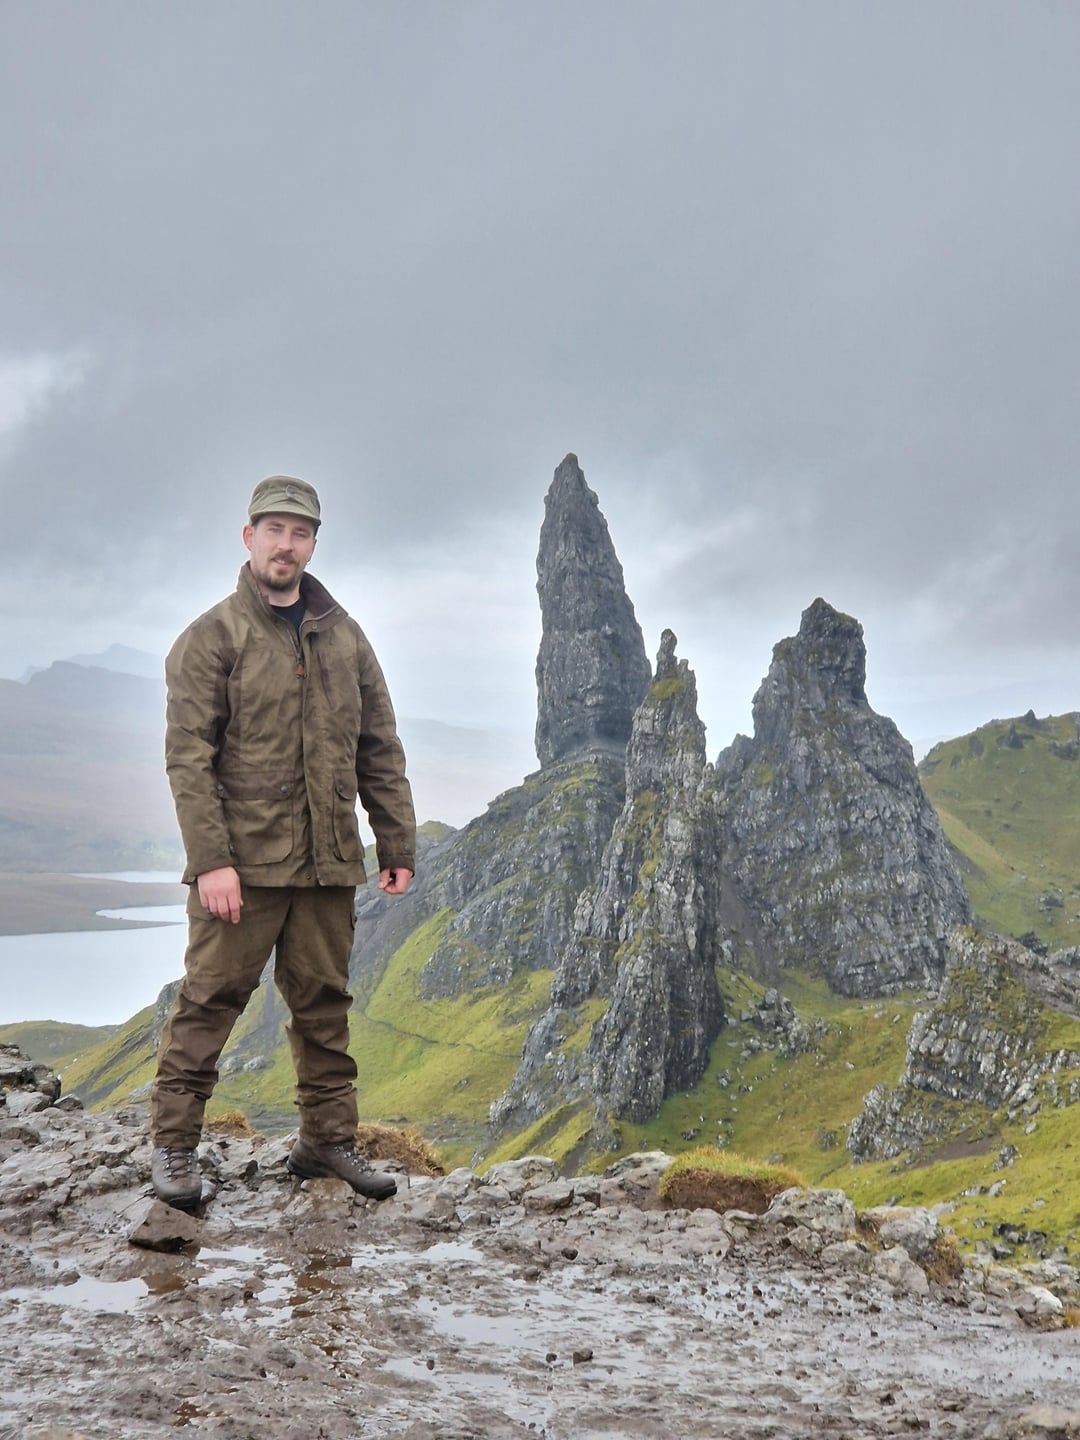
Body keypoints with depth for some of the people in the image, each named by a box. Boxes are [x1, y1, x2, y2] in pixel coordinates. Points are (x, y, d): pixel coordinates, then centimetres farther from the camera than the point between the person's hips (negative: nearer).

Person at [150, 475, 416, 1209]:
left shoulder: (346, 637, 13)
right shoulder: (211, 637, 0)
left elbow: (381, 752, 14)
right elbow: (188, 757, -8)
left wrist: (398, 847, 8)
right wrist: (210, 859, -17)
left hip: (329, 863, 4)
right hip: (242, 859, -4)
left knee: (325, 1004, 10)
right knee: (210, 998, -1)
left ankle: (329, 1140, 21)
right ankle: (175, 1145, 10)